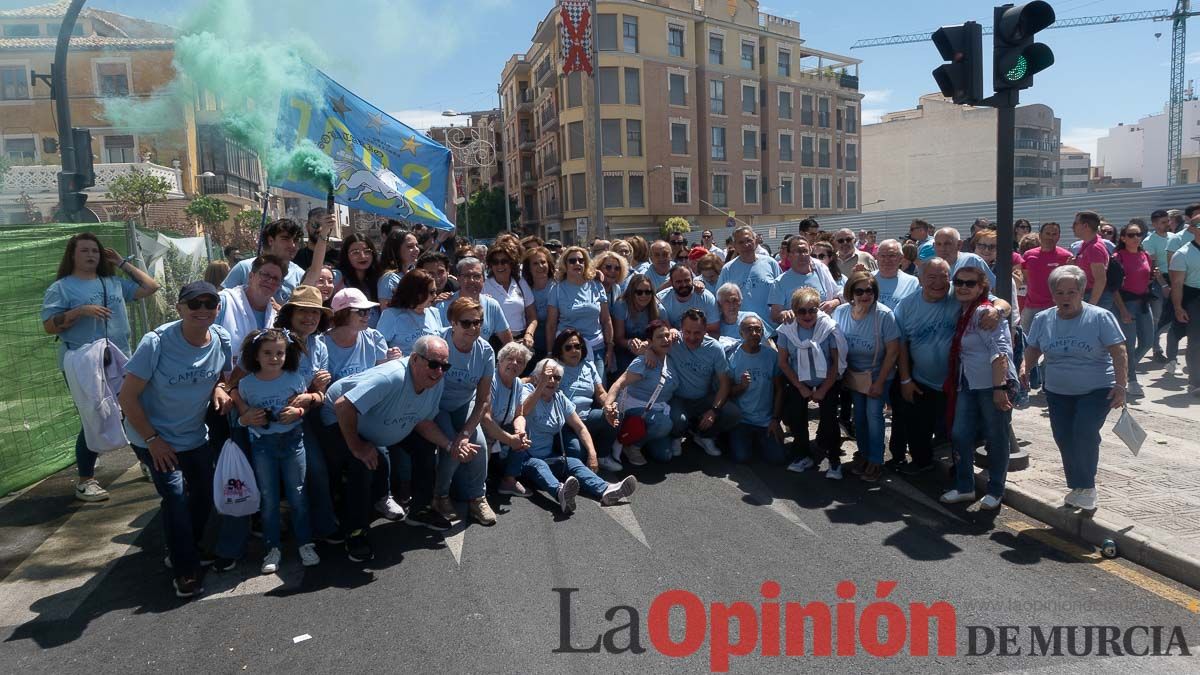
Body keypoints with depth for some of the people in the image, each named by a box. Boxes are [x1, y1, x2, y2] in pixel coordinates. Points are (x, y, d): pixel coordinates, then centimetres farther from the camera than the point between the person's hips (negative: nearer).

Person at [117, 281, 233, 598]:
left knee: (204, 494, 12)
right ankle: (185, 571, 0)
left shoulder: (222, 340, -12)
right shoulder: (156, 342, -25)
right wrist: (153, 440, -18)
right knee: (176, 495, -16)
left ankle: (185, 549, 39)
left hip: (196, 436, 5)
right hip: (153, 438, -5)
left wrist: (218, 389, -14)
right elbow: (127, 397, -19)